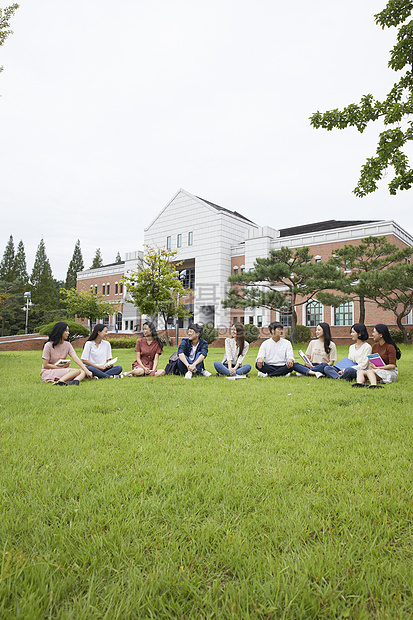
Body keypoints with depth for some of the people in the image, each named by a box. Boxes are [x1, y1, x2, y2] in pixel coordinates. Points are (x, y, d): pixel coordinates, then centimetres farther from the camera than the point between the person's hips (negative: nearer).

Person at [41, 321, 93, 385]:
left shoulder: (67, 345, 6)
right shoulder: (49, 345, -9)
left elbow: (75, 358, -8)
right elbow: (45, 365, -10)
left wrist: (86, 370, -21)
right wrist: (61, 367, -13)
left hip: (63, 371, 6)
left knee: (83, 371, -21)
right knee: (76, 371, -26)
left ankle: (75, 381, -51)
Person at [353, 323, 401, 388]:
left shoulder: (390, 347, -10)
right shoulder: (375, 346, 12)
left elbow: (392, 365, -15)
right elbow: (372, 361, 17)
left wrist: (377, 368, -19)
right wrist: (372, 365, -8)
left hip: (390, 372, -7)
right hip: (377, 370, 7)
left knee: (369, 371, -33)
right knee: (360, 372, -17)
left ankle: (374, 384, -61)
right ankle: (359, 383, -49)